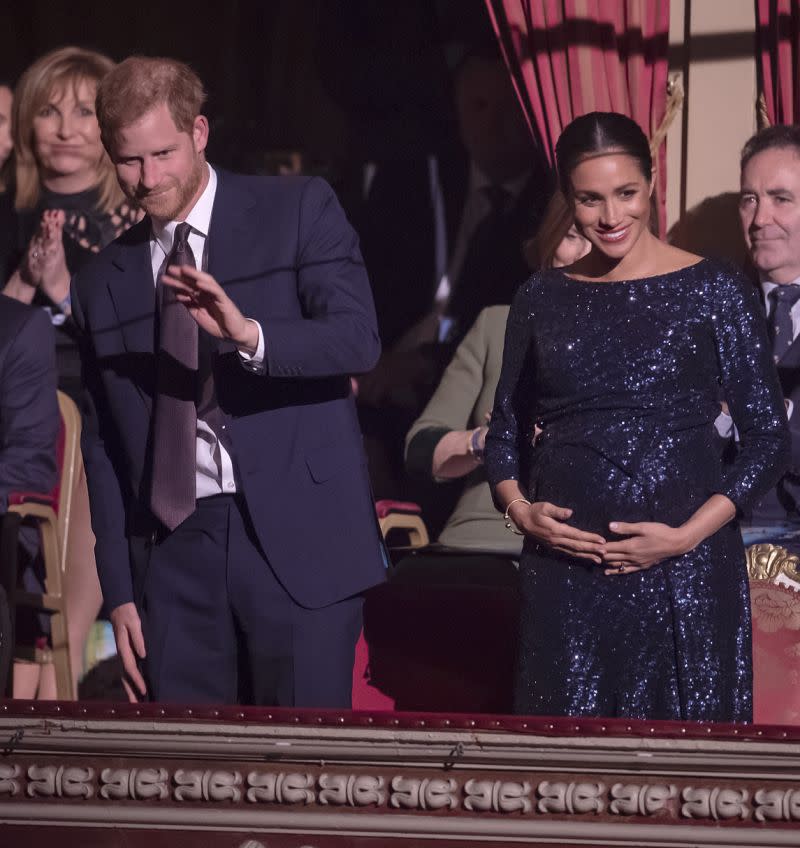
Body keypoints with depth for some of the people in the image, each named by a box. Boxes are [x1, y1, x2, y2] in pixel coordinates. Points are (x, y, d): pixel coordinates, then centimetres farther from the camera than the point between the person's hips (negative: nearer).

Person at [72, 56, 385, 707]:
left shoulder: (300, 211, 4)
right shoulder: (103, 284, 14)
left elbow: (359, 338, -10)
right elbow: (103, 449, 16)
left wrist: (250, 335, -28)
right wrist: (119, 593, 10)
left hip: (299, 538, -3)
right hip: (172, 551, 3)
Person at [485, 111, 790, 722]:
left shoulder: (714, 291, 0)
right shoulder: (542, 299, 10)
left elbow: (770, 438, 0)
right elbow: (506, 432, 18)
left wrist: (690, 534, -11)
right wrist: (519, 508, -2)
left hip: (684, 569, -2)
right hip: (564, 566, 3)